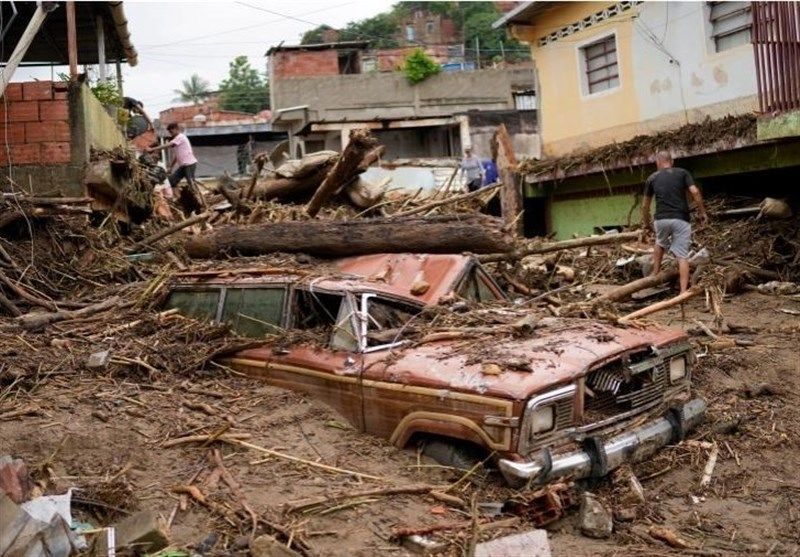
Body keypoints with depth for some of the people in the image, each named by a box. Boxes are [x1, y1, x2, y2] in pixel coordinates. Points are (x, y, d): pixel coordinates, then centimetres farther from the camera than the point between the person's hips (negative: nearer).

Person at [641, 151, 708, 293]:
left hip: (661, 220, 2)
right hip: (681, 220, -1)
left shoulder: (652, 178, 13)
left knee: (660, 244, 32)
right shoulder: (682, 173, 8)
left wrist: (646, 222, 33)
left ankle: (655, 275, 28)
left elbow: (645, 204, 19)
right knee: (682, 256, 1)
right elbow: (695, 192, -5)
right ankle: (683, 291, -6)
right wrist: (702, 212, 4)